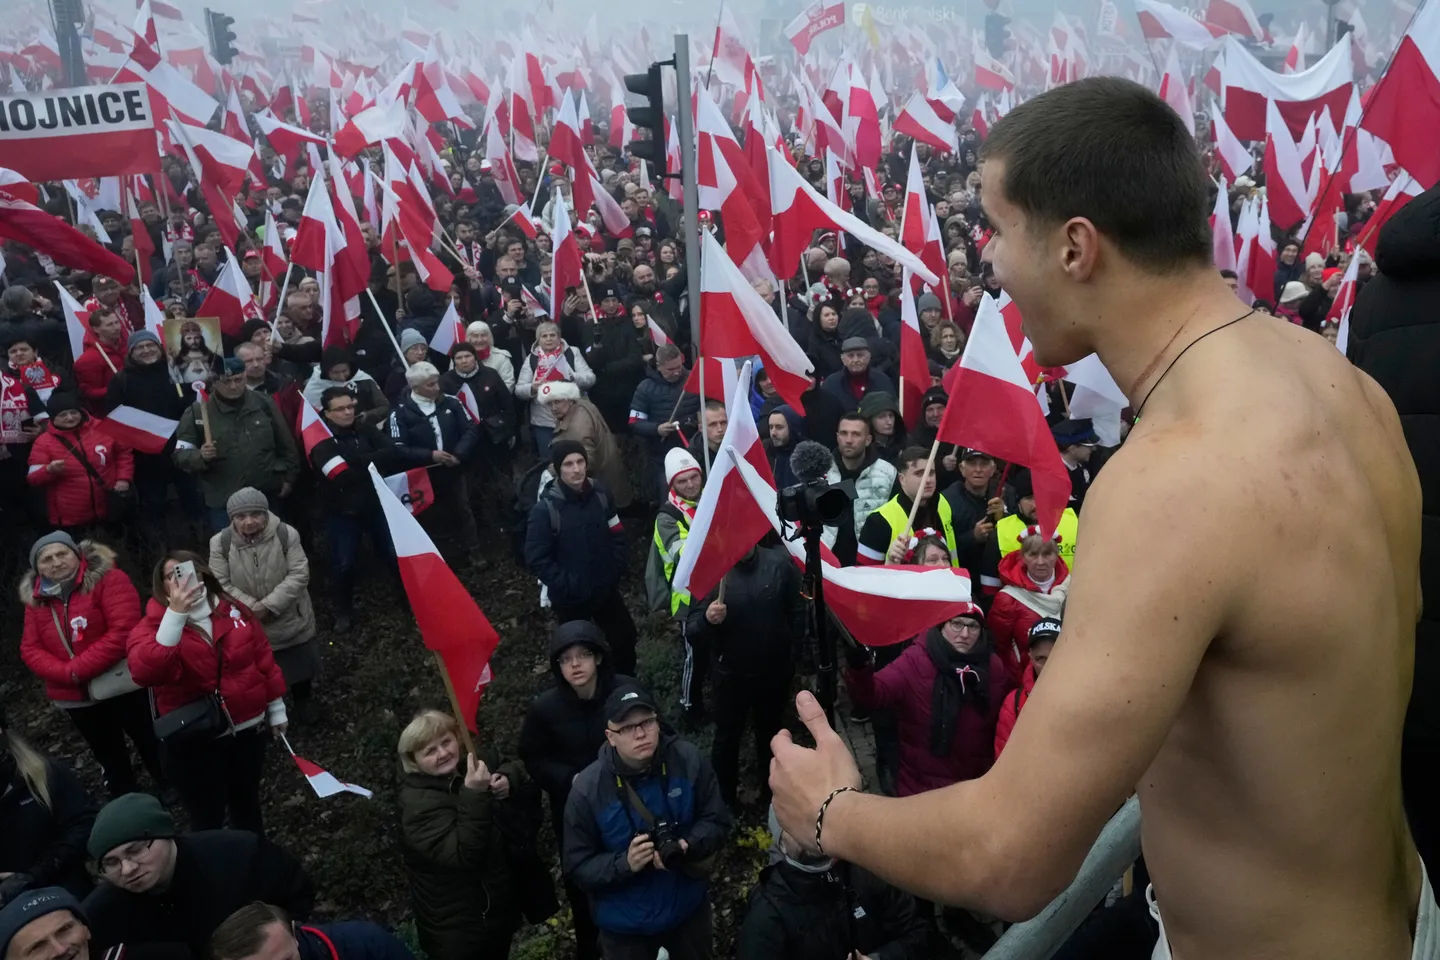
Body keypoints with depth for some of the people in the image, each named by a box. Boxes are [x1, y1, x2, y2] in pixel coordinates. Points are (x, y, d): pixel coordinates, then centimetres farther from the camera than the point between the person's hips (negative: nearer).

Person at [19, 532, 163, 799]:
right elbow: (30, 649, 1)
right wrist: (67, 674, -17)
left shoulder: (108, 579, -13)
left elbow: (123, 630, -22)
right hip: (75, 697, 6)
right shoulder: (35, 599, 6)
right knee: (110, 760, 21)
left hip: (122, 686, -6)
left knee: (153, 749, 8)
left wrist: (79, 669, -23)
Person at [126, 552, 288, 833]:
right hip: (195, 743, -3)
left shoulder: (234, 610, -1)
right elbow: (145, 673, -31)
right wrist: (175, 615, -37)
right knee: (207, 818, 7)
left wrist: (275, 708, 9)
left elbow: (263, 658, 6)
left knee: (246, 804, 24)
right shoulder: (152, 626, -11)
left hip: (248, 729, 3)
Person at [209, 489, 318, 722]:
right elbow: (221, 585, -12)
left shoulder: (286, 534, -17)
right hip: (248, 627, 0)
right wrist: (251, 607, -24)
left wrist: (269, 605, -25)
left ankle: (303, 701, 46)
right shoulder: (221, 543, -14)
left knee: (300, 664, 20)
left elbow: (299, 575, -17)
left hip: (290, 621, 0)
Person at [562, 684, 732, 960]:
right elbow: (577, 866, -15)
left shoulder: (689, 760, -18)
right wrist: (625, 864, -31)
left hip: (689, 906, 2)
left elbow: (717, 821, -9)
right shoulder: (587, 790, -22)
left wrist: (688, 847, -28)